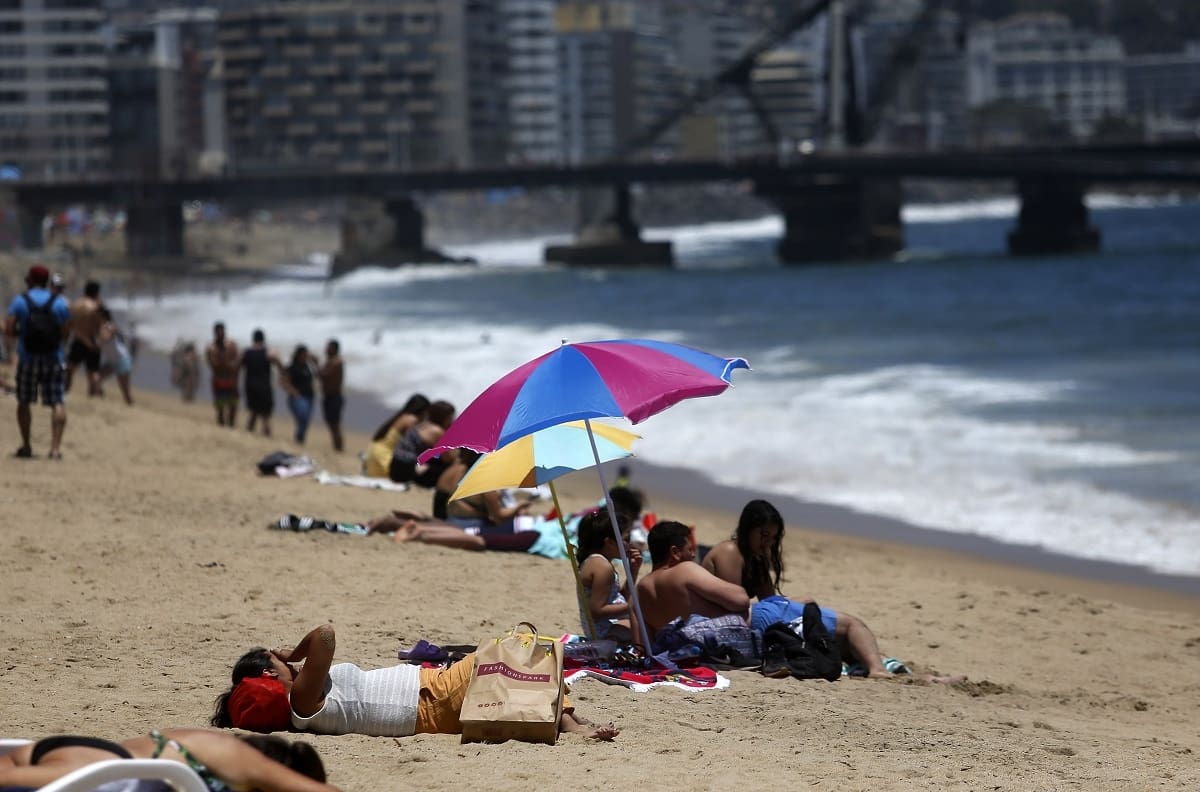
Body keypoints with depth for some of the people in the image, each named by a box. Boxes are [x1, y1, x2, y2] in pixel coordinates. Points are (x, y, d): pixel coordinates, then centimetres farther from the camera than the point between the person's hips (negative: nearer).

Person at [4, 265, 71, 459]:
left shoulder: (20, 301, -1)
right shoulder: (59, 302, 3)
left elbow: (9, 330, -9)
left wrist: (21, 333, 11)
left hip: (27, 358, 0)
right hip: (53, 359, 0)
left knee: (24, 402, 14)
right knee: (57, 403, -2)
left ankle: (26, 445, 13)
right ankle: (56, 446, -14)